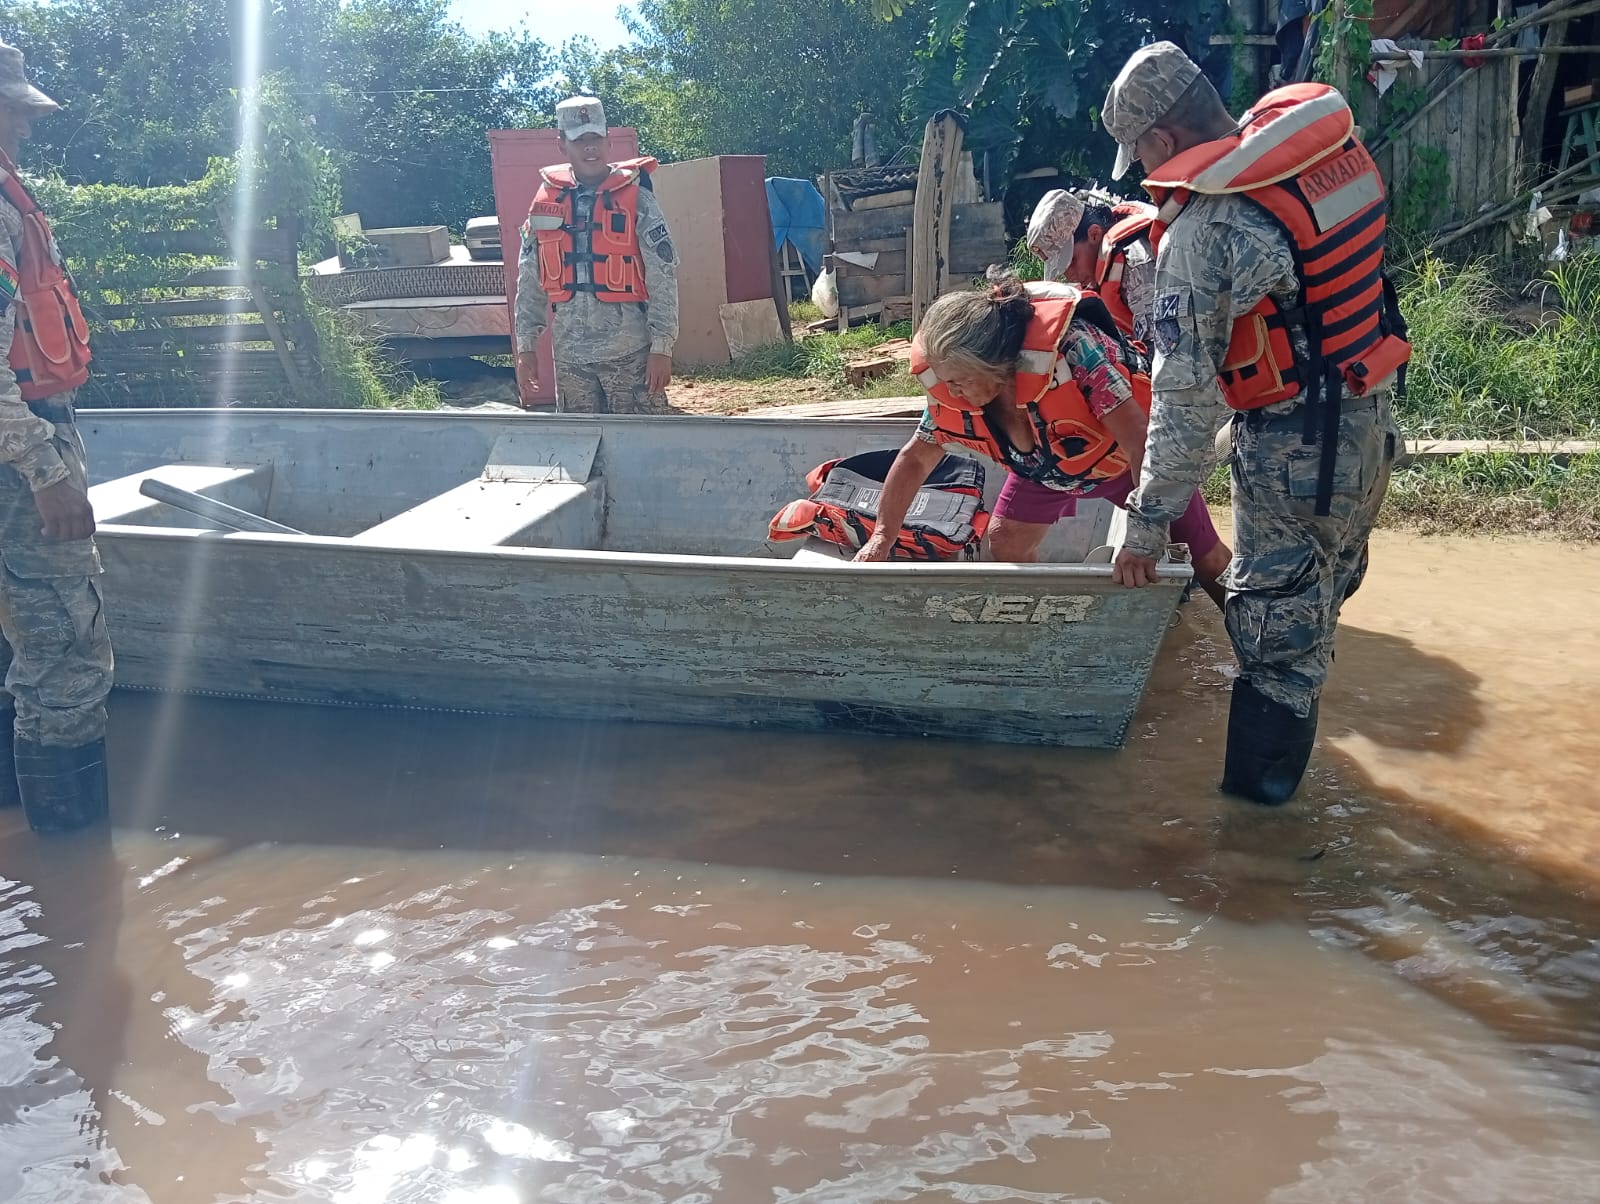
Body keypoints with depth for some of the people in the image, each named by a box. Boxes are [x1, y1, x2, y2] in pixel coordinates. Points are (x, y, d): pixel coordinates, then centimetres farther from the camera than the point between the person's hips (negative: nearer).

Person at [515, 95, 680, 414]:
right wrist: (526, 346, 7)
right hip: (570, 355, 4)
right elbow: (529, 281, 11)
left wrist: (662, 347, -11)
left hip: (630, 353, -4)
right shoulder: (546, 201, 7)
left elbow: (663, 278, -7)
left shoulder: (636, 198, -4)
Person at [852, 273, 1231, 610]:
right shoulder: (952, 388, -26)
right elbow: (916, 458, -10)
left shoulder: (1073, 345, -45)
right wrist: (881, 537, -16)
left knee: (1206, 560, 0)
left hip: (1121, 457, -5)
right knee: (1004, 545, -3)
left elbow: (1141, 442, -45)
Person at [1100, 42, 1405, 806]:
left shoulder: (1204, 227, -22)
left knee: (1276, 635, 3)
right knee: (1319, 601, 23)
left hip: (1292, 450, -8)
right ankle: (1276, 773, 44)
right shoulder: (1336, 146, 0)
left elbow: (1185, 398, -21)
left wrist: (1147, 525, -14)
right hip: (1368, 425, 8)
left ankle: (1251, 801, 17)